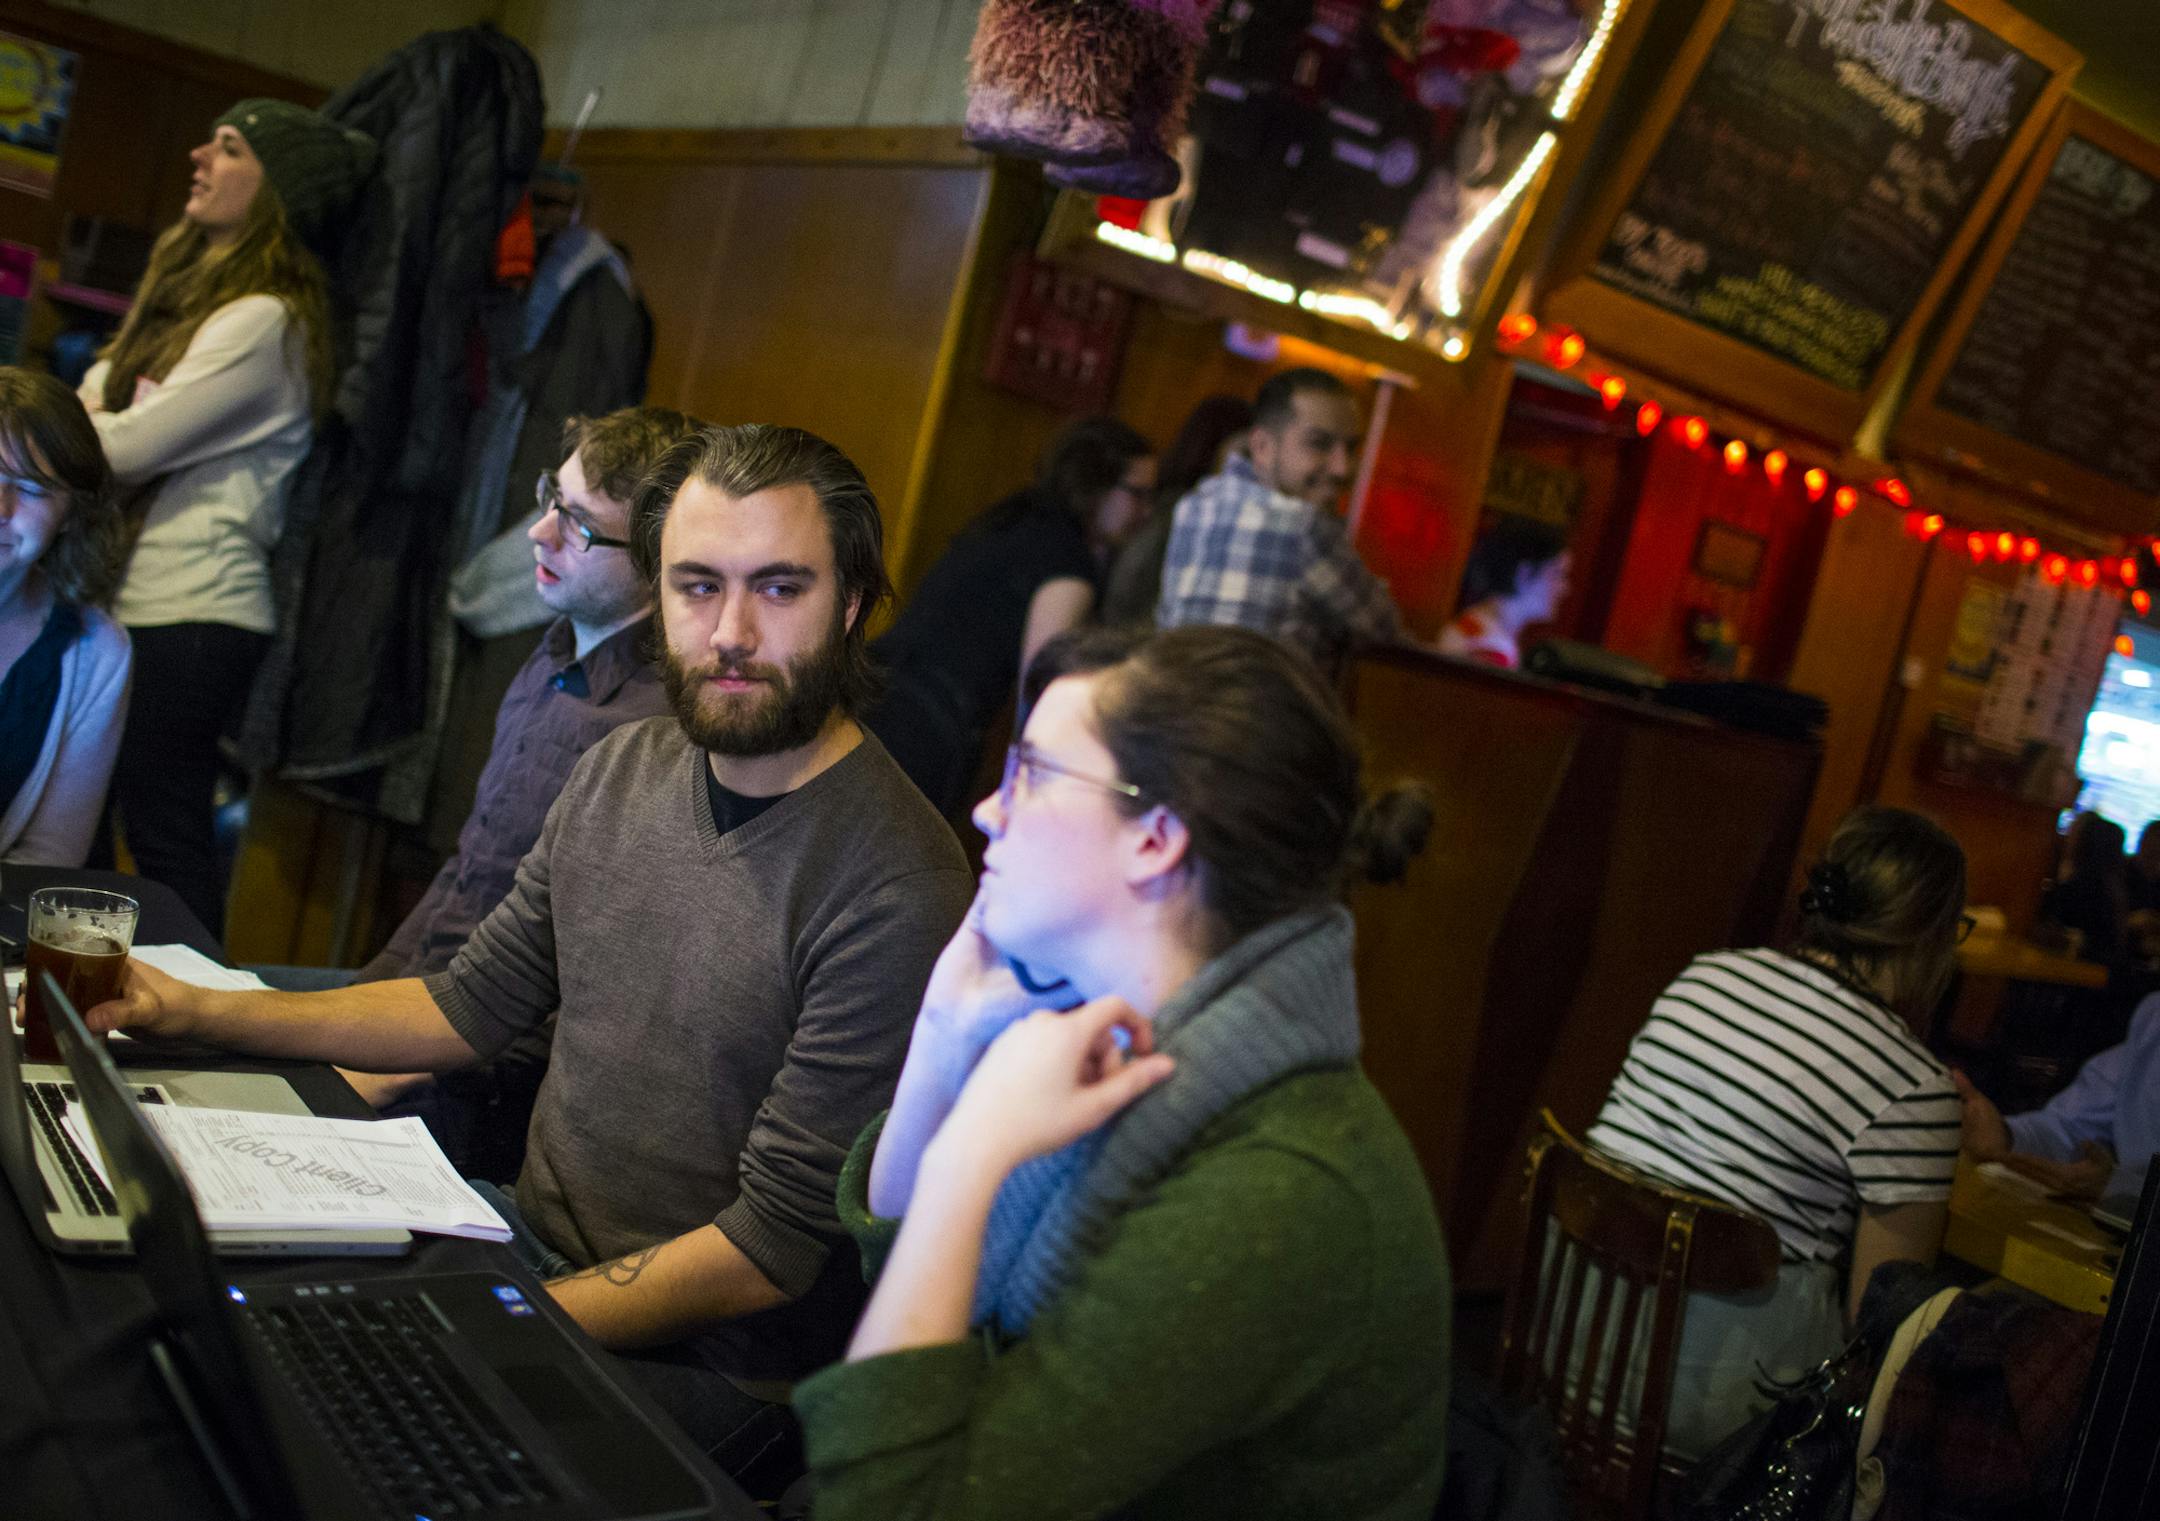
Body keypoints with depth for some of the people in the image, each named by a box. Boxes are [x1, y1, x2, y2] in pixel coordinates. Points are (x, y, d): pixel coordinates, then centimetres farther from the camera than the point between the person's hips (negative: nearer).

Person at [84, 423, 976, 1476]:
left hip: (701, 1364, -7)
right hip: (529, 1234, 7)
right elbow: (474, 1007, 11)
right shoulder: (622, 771, 2)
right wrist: (198, 1011, 5)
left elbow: (775, 1248, -21)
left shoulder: (896, 891, -24)